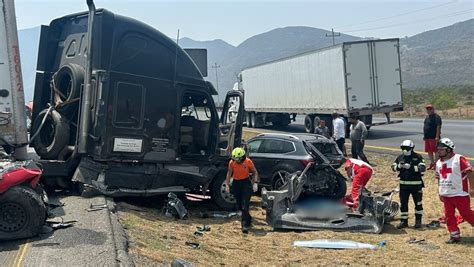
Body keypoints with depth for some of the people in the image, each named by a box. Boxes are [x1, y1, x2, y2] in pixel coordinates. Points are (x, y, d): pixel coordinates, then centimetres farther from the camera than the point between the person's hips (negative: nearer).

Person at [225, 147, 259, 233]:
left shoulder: (248, 162, -12)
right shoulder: (231, 162, -6)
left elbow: (255, 172, -1)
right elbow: (229, 174, 5)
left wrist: (255, 183, -13)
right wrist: (227, 185, -3)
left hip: (246, 183, -4)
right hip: (236, 183, 4)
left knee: (245, 205, -12)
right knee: (239, 205, 12)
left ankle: (245, 225, -11)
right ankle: (248, 218, 36)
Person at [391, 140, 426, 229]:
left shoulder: (418, 157, -6)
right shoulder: (400, 157, 5)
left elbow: (423, 168, -18)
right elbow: (393, 167, 3)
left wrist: (410, 167, -26)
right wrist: (399, 166, -19)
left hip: (416, 184, -3)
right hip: (403, 184, 3)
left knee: (418, 203, 9)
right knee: (403, 203, 5)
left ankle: (418, 220, 23)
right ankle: (404, 221, 14)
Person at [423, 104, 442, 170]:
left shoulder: (436, 117, -10)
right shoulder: (427, 117, 18)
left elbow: (438, 127, -17)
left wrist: (437, 137, -22)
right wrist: (424, 135, 21)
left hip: (433, 137, -9)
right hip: (427, 137, 9)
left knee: (435, 151, -5)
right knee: (429, 151, 13)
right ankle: (432, 163, 22)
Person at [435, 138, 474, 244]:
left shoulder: (459, 159, -12)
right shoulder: (438, 163, 10)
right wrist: (440, 192, 19)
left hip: (460, 194, -7)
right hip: (446, 195, 7)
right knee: (449, 216, 8)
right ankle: (455, 236, 17)